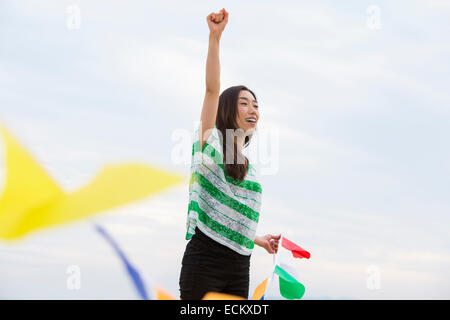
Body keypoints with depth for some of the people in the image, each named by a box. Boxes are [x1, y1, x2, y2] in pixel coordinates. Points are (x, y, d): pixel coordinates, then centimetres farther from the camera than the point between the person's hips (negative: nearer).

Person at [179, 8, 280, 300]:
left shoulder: (250, 169, 20)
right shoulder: (212, 145, 2)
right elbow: (213, 89, -11)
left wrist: (259, 240, 18)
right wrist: (215, 37, -21)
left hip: (239, 266, 7)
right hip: (205, 257, -7)